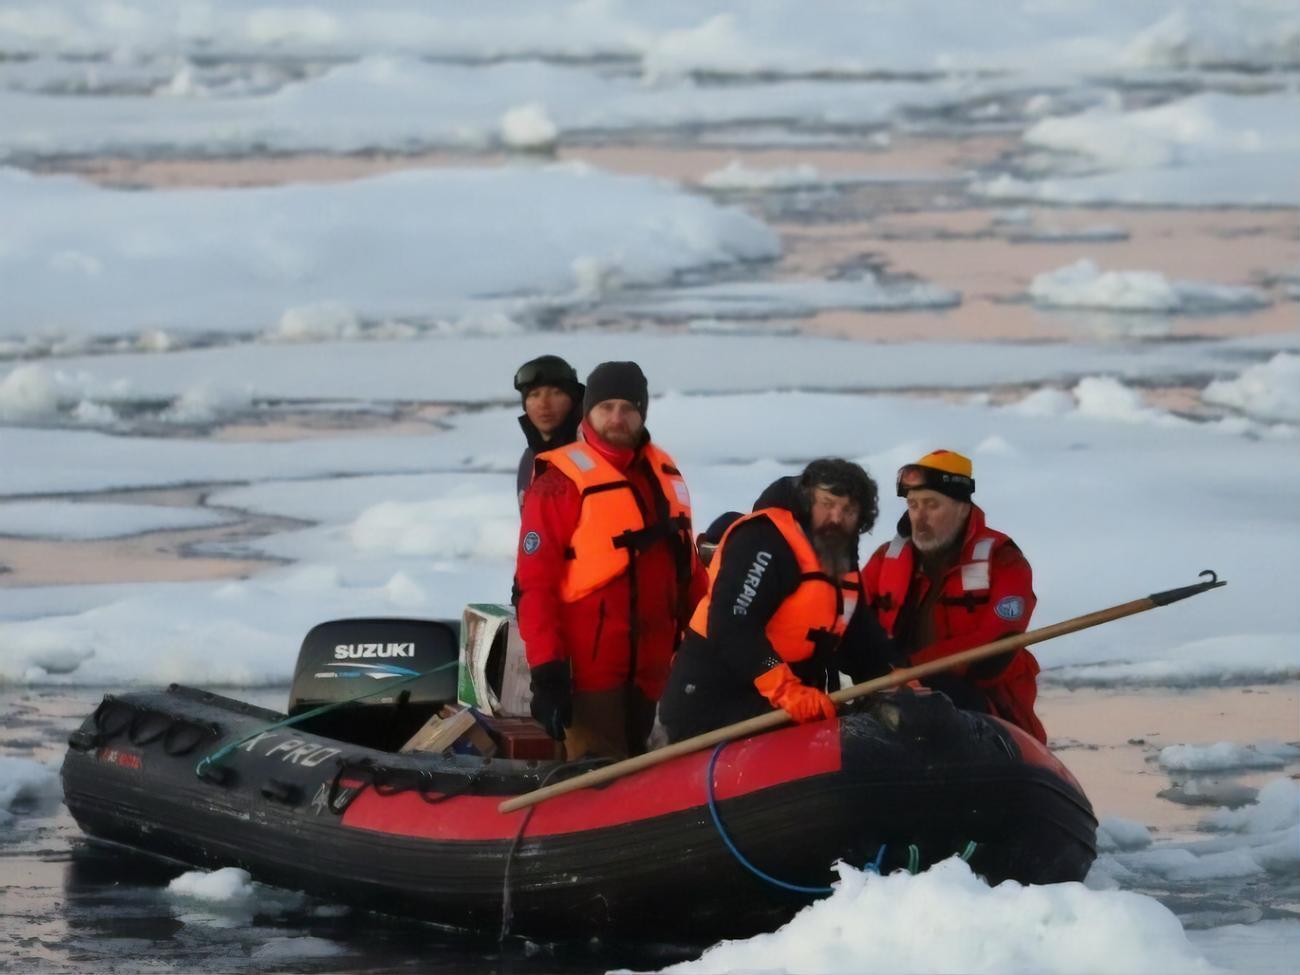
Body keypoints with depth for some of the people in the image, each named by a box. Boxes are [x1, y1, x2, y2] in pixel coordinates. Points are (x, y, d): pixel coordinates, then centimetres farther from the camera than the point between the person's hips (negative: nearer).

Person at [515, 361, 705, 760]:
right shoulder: (561, 483, -10)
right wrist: (546, 673, -18)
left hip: (648, 668, 7)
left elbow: (685, 566, 20)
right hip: (591, 666, -7)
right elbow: (535, 582, -13)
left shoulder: (664, 474, 11)